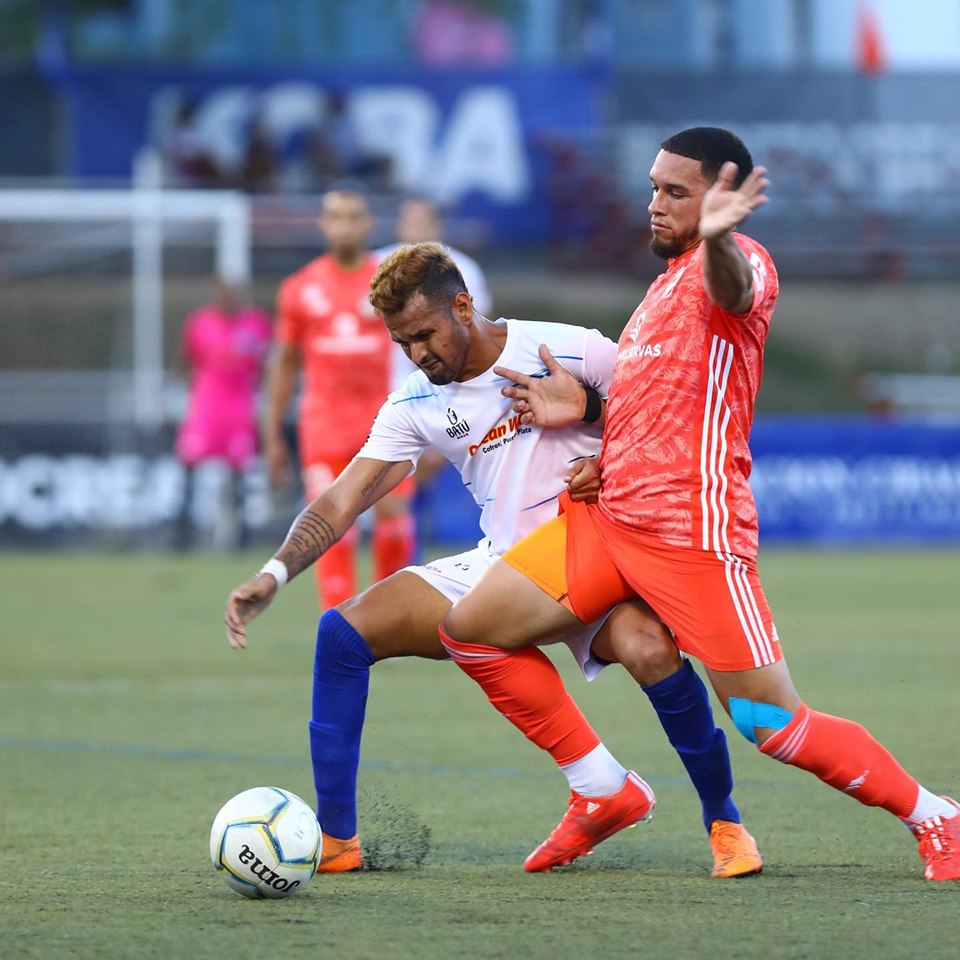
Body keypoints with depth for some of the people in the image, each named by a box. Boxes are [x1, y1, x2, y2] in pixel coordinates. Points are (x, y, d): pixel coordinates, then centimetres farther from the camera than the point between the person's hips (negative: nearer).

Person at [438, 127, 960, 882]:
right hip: (610, 517, 9)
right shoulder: (668, 281, 21)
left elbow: (732, 288, -36)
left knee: (770, 721, -11)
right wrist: (583, 406, 12)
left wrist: (716, 238, -60)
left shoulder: (741, 262, -9)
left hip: (693, 530, -9)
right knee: (471, 630, 4)